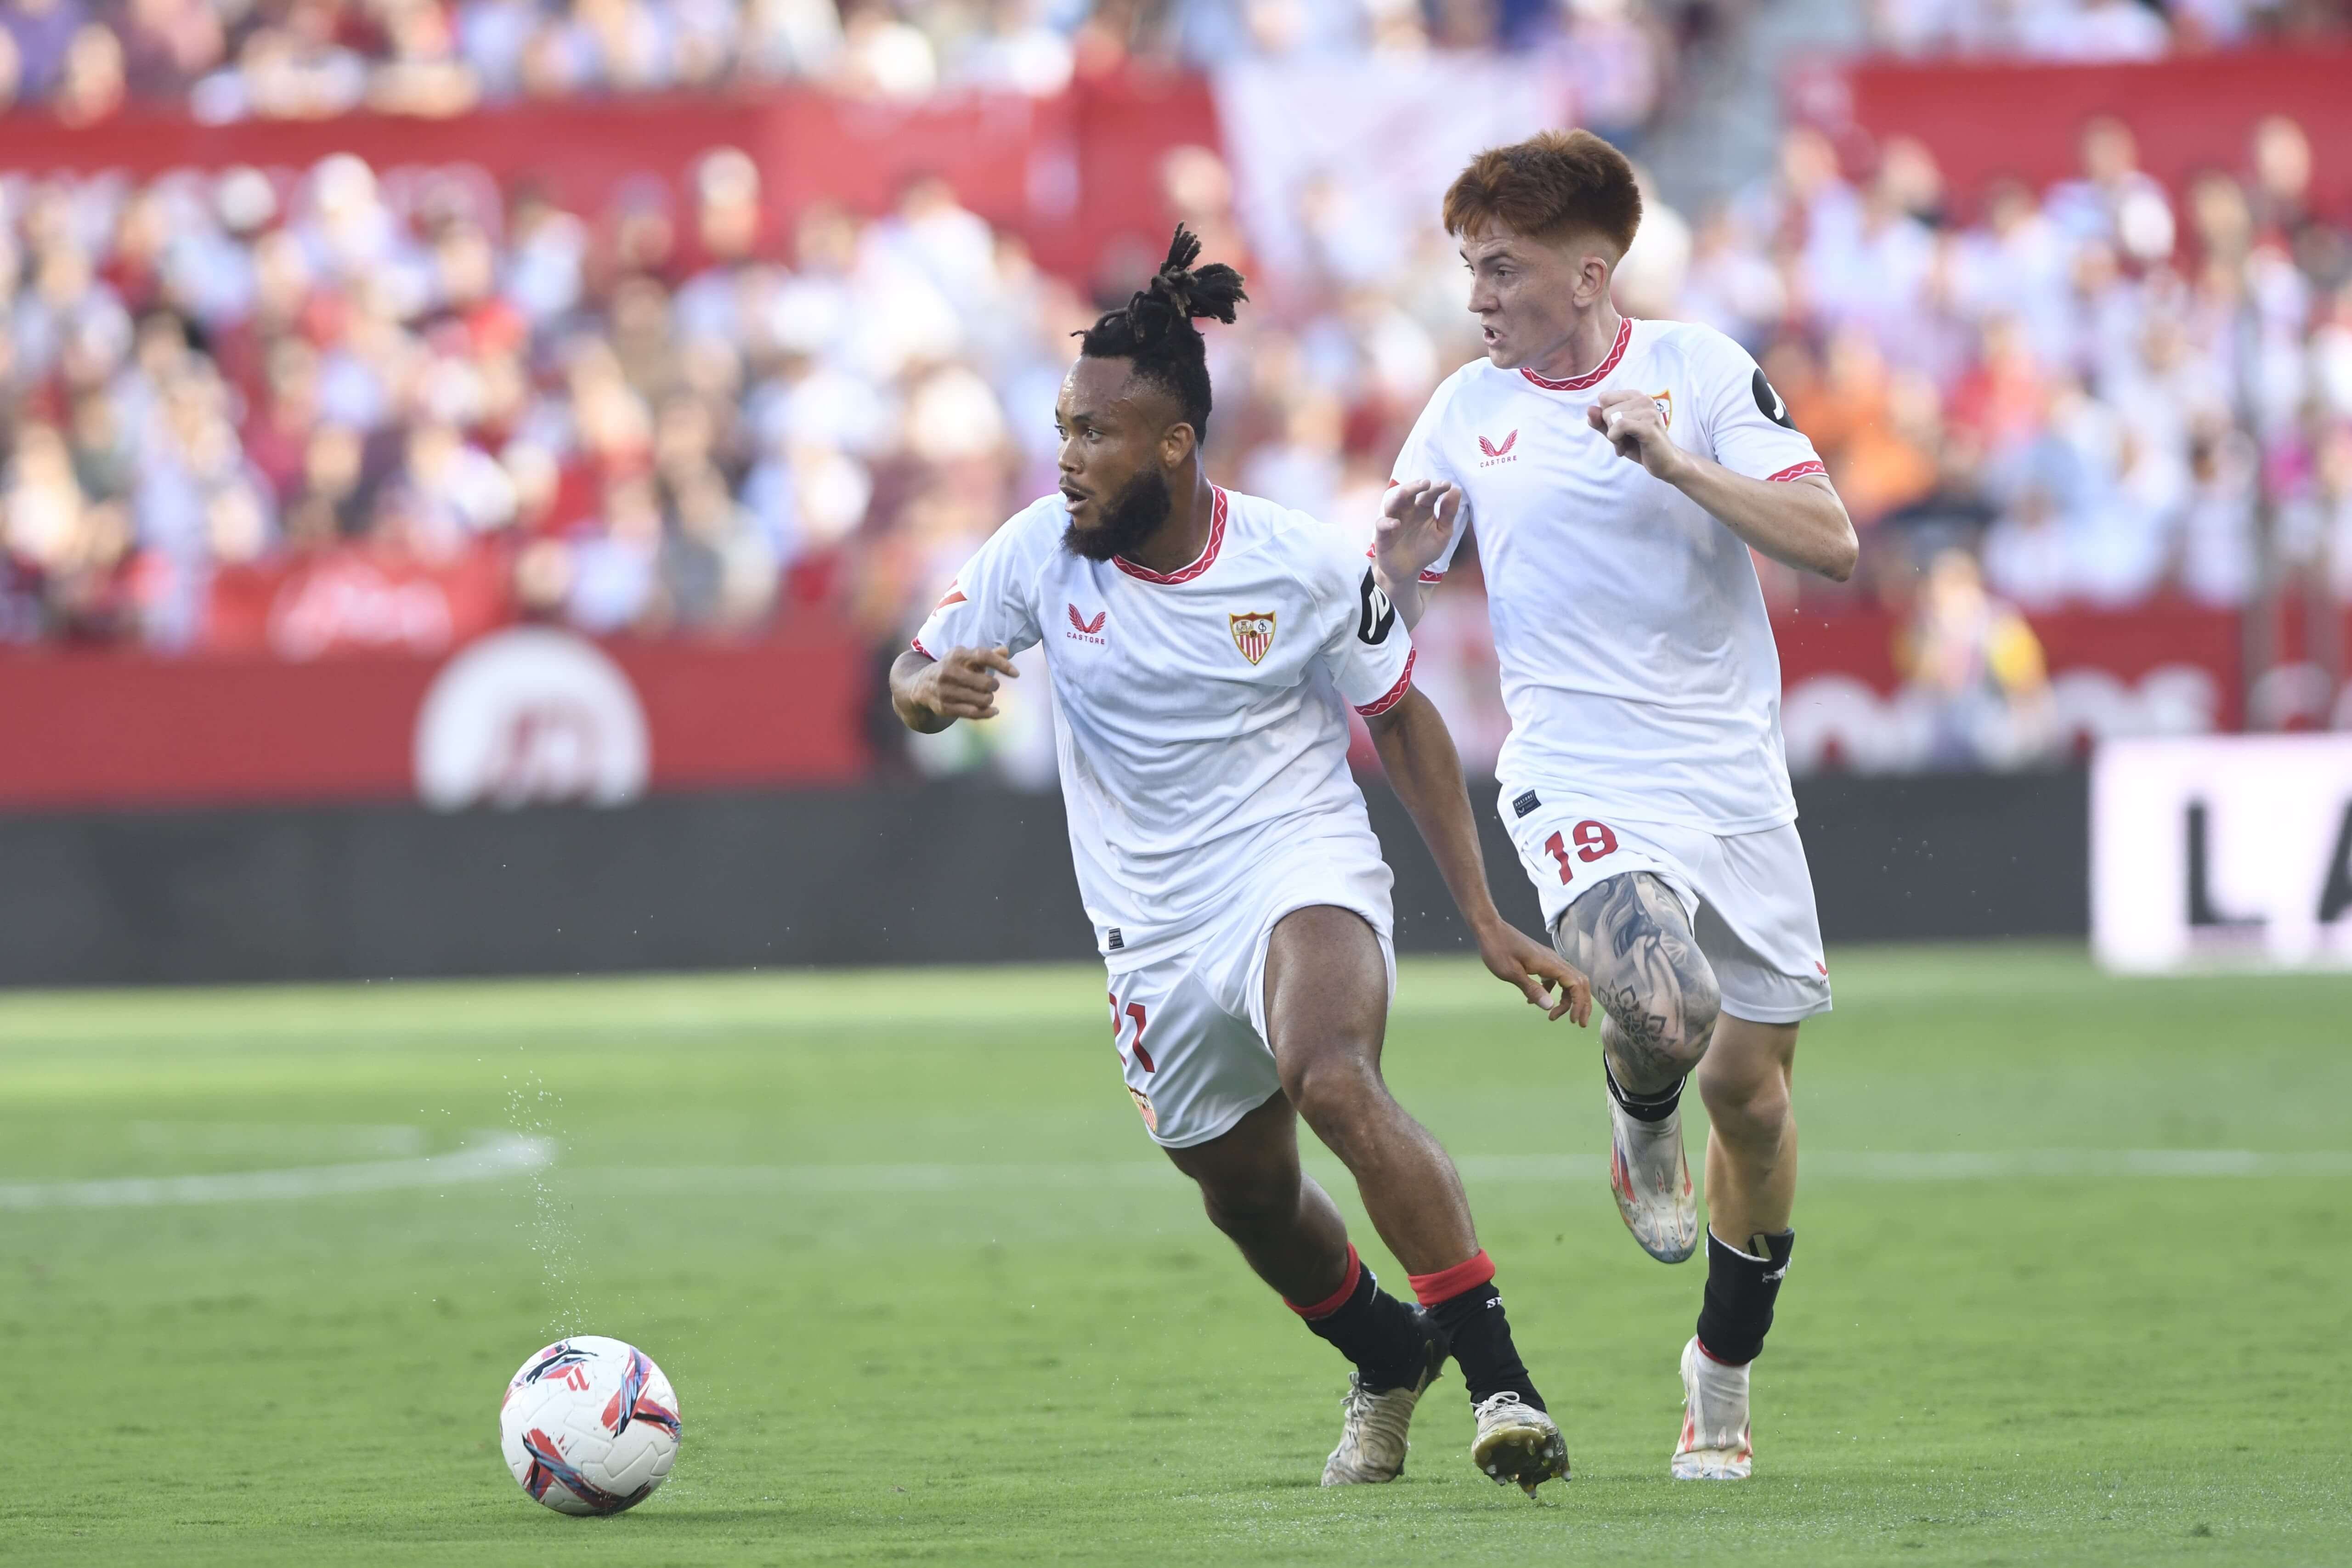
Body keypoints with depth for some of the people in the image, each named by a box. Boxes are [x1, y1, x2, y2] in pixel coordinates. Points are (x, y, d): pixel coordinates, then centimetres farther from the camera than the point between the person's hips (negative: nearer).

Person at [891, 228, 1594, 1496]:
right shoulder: (1039, 553, -7)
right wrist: (935, 688, -25)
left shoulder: (1306, 569, -12)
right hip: (1155, 928, 4)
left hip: (1301, 868, -4)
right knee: (1250, 1199, 13)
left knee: (1334, 1081, -33)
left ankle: (1499, 1380, -32)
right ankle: (1389, 1361, 44)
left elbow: (1404, 723, 1)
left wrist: (1487, 923, -2)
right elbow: (911, 678, 3)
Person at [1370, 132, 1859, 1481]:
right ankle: (1642, 1124, 9)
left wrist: (1675, 462, -19)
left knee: (1751, 1084, 3)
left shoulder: (1701, 369, -1)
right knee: (1661, 1007, -28)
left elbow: (1831, 543, -9)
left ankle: (1726, 1373, 25)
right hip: (1582, 780, -1)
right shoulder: (1466, 411, 5)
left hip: (1734, 776, 1)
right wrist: (1402, 559, -12)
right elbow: (1391, 619, 11)